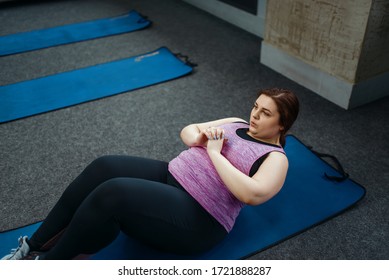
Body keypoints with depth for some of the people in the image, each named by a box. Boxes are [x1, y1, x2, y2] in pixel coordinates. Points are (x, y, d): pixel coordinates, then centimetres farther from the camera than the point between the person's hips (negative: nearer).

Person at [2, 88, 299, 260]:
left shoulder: (275, 158, -4)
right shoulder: (237, 124, 18)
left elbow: (252, 193, -25)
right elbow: (188, 130, 19)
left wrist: (213, 153, -17)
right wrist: (199, 139, -5)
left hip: (197, 219, -7)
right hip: (170, 176, 8)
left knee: (113, 194, -29)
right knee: (104, 167, -16)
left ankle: (45, 263, -10)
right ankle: (33, 247, -7)